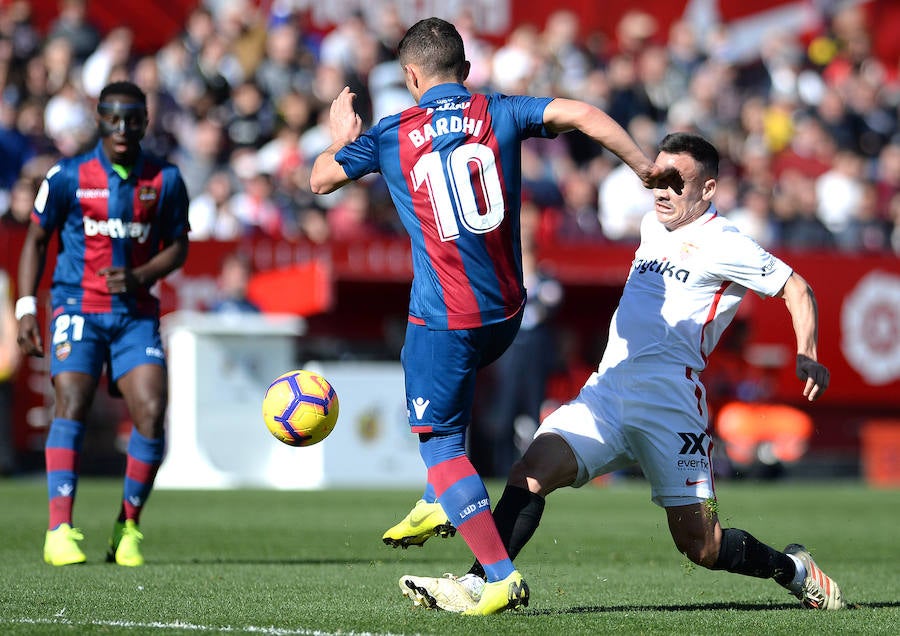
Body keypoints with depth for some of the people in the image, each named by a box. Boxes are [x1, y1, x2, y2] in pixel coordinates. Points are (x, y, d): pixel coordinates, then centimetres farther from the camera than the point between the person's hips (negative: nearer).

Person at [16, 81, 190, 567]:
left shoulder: (165, 180, 4)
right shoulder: (68, 177, -1)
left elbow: (178, 247, 11)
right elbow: (36, 240, 8)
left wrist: (142, 276, -9)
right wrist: (26, 308, 0)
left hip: (136, 313, 2)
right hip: (78, 308, -2)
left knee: (151, 413, -12)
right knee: (71, 406, -20)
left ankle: (127, 529, 4)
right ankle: (60, 531, -22)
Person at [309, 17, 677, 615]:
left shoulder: (389, 136, -1)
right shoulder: (499, 114, 2)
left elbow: (321, 180, 15)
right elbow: (581, 113, -12)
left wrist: (342, 136, 34)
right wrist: (644, 165, -5)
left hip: (442, 316, -5)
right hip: (506, 311, 5)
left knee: (440, 445, 1)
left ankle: (502, 576, -10)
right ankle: (440, 503, 33)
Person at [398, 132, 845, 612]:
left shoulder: (723, 245, -4)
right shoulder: (652, 225, 18)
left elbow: (796, 289, 2)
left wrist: (807, 358, -10)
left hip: (669, 400, -6)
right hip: (607, 389, 6)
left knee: (699, 544, -5)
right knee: (532, 469, -20)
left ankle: (795, 570, 21)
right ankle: (479, 584, -25)